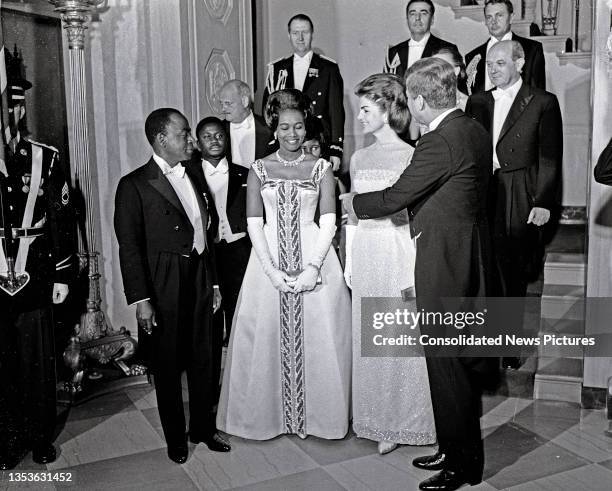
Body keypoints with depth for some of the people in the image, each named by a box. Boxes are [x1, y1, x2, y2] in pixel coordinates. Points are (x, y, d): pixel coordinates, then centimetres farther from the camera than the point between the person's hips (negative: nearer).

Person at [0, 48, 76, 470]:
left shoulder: (46, 158, 0)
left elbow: (63, 219, 2)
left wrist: (63, 274, 1)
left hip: (35, 281, 1)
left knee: (39, 362, 12)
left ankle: (41, 436, 29)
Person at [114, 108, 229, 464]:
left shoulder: (196, 179, 11)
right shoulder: (134, 185, -9)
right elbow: (129, 247, -12)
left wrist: (214, 283, 13)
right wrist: (140, 299, -16)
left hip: (200, 280, 5)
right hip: (164, 287, -5)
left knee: (203, 358, 13)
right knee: (168, 364, 8)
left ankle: (204, 428, 31)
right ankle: (176, 437, 26)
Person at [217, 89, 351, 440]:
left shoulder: (321, 168, 4)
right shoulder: (259, 170, 6)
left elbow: (329, 221, -2)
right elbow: (254, 223, 0)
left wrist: (313, 267, -14)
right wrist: (271, 270, -11)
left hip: (314, 257, -1)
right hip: (269, 258, 1)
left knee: (317, 337, 2)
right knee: (266, 336, 5)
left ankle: (314, 414, 20)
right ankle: (273, 413, 22)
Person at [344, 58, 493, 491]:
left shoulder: (439, 142, -21)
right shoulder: (474, 130, 8)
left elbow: (395, 197, -14)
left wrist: (354, 203, 4)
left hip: (444, 260, -10)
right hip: (471, 255, 10)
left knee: (446, 362, 2)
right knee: (463, 356, 18)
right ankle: (463, 450, 33)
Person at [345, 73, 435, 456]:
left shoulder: (410, 156, -8)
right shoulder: (359, 158, 11)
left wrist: (413, 269, -13)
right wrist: (349, 261, 12)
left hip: (397, 250, -6)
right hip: (365, 254, 6)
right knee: (367, 339, 11)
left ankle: (402, 422, 19)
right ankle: (377, 420, 26)